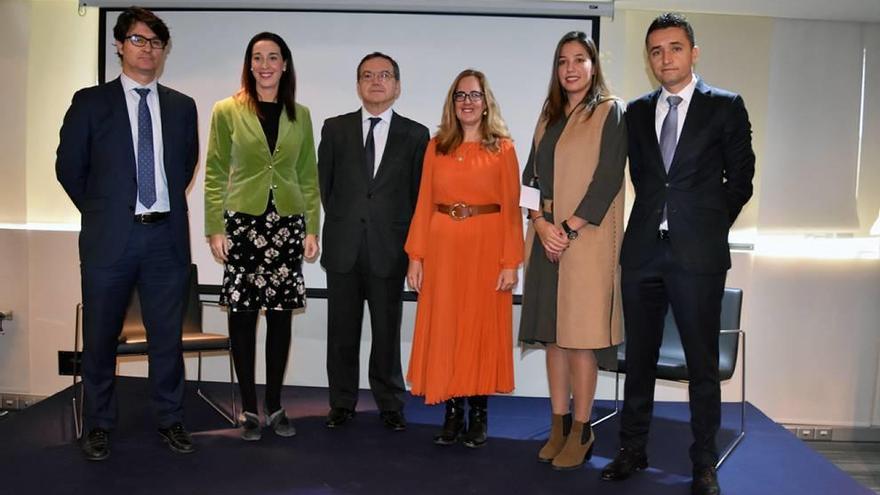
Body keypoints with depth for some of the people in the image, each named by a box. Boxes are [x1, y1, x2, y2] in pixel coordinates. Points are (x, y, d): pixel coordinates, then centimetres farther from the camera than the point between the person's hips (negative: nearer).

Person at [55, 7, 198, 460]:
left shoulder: (182, 107, 9)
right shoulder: (90, 102, 2)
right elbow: (69, 167, 6)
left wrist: (166, 207, 12)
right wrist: (100, 212, 8)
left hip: (166, 237, 2)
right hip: (111, 237, -1)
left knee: (167, 336, 8)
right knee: (100, 337, 8)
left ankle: (170, 419, 22)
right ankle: (98, 425, 24)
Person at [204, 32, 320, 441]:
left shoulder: (300, 115, 10)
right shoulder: (227, 111, 2)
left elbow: (309, 177, 11)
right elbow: (214, 174, 2)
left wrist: (312, 229, 4)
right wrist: (215, 229, -4)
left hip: (287, 224, 2)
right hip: (243, 222, -2)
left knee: (281, 315, 6)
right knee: (242, 314, 2)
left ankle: (274, 405, 19)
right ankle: (249, 407, 15)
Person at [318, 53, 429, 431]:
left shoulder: (415, 134, 4)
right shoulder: (335, 129, 7)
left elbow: (419, 194, 4)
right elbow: (324, 184, 10)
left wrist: (407, 240, 1)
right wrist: (343, 224, 6)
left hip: (389, 249, -1)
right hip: (343, 247, 1)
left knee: (387, 333, 6)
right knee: (342, 332, 9)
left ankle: (390, 405, 20)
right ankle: (342, 403, 22)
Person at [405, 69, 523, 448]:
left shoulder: (502, 149, 2)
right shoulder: (436, 147, 8)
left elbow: (512, 210, -3)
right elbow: (424, 205, 4)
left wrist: (511, 262, -10)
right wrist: (416, 256, -2)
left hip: (486, 247, -2)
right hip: (442, 247, 2)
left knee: (482, 329, 5)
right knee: (443, 329, 6)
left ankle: (478, 416, 17)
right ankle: (453, 413, 18)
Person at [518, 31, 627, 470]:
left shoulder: (610, 112, 1)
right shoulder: (549, 116, 17)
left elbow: (608, 177, -9)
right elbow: (530, 176, 11)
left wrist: (569, 229, -14)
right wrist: (541, 224, -6)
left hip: (586, 240, -5)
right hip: (546, 238, 5)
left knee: (579, 336, -3)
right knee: (553, 334, 7)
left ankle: (581, 431, 8)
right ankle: (559, 426, 16)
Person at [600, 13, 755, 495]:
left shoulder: (725, 106, 1)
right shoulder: (636, 112, 11)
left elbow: (740, 178, 5)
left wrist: (710, 225, 6)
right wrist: (657, 218, 11)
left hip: (698, 254, -3)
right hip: (643, 251, 4)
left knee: (702, 363, 4)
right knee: (638, 357, 11)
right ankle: (633, 450, 24)